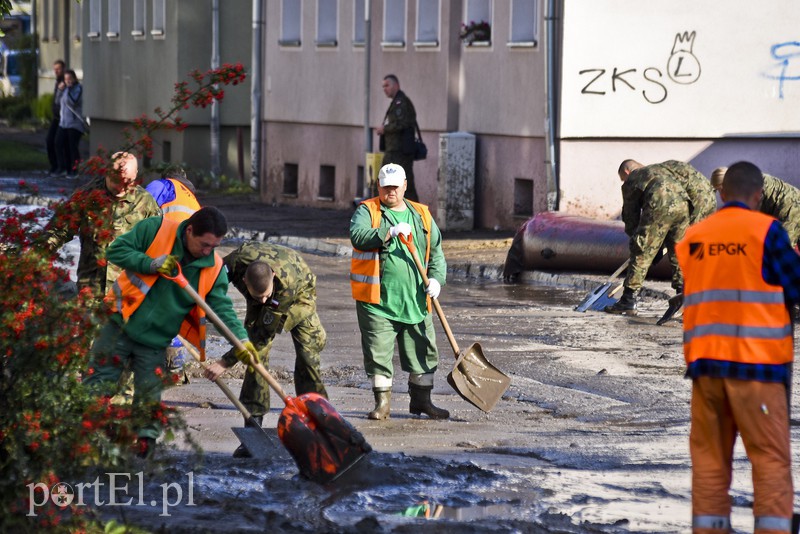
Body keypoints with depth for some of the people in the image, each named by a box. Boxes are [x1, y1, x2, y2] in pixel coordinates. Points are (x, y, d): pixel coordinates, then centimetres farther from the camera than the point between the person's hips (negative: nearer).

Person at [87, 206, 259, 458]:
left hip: (155, 342, 2)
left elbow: (222, 307, -6)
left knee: (149, 401, 4)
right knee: (96, 385, 1)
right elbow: (116, 250, -10)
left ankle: (145, 446, 13)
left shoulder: (214, 268, -5)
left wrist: (241, 339, -21)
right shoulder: (155, 230, -12)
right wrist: (151, 264, -23)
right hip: (121, 327, -2)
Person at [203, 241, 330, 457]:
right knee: (257, 358, -12)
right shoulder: (235, 262, -39)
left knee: (308, 356, -12)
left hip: (299, 295, -2)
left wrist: (225, 363, -40)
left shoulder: (288, 283, -46)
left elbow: (264, 334, -40)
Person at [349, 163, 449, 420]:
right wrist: (390, 232, -27)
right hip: (377, 300, -4)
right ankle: (382, 402, 7)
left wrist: (436, 278, -2)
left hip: (414, 300, 4)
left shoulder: (421, 215, 14)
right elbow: (359, 237, -17)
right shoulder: (367, 211, 2)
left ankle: (421, 399, 20)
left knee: (423, 350, 8)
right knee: (378, 351, -3)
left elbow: (436, 251, 15)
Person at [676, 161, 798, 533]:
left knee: (709, 456, 8)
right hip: (756, 361, -5)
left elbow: (689, 296, 13)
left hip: (704, 360, 5)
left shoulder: (692, 237, 9)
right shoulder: (766, 230, -4)